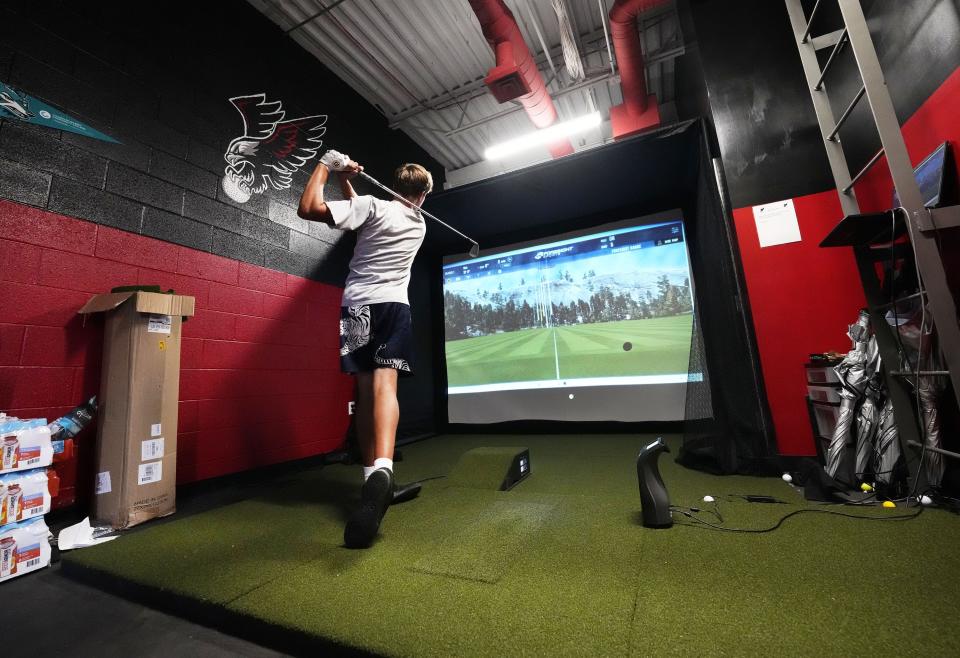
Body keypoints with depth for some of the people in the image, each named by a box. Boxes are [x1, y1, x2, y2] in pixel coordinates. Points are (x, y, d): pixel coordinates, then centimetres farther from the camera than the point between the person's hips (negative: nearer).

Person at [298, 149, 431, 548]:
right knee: (384, 384, -17)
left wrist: (327, 166, 7)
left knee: (365, 390, 5)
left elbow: (308, 208, -5)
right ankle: (381, 468, -40)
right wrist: (347, 184, 25)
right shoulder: (420, 225, 17)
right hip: (394, 306, 2)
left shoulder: (372, 206, 0)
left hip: (358, 305, -1)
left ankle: (373, 472, 9)